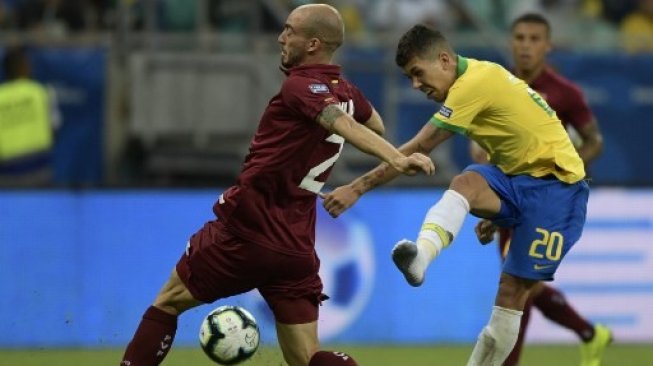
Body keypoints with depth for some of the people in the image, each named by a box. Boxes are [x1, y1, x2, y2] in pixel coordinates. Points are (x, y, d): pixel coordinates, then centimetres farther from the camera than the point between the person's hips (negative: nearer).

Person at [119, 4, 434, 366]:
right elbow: (375, 126, 30)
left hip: (245, 231, -7)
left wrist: (397, 159, -47)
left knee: (167, 302, 14)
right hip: (297, 247, 7)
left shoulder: (300, 87, -15)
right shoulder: (346, 92, 7)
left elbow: (346, 125, -33)